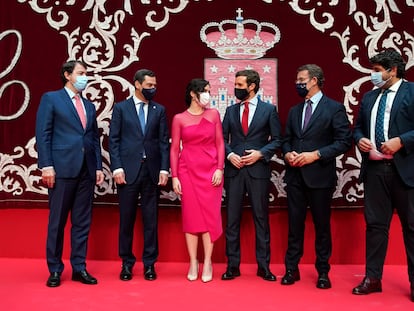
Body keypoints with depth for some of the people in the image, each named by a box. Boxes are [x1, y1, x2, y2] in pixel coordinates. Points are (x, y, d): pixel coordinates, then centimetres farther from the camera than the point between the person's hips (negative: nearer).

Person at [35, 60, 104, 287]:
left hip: (87, 170, 5)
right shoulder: (51, 98, 4)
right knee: (57, 221, 3)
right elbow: (43, 134, -4)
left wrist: (99, 166, 8)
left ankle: (79, 267, 16)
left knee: (83, 222, 7)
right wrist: (46, 165, -12)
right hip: (62, 168, -5)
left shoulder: (89, 106, 20)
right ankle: (55, 270, 15)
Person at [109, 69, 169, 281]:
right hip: (128, 170, -1)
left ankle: (149, 263, 17)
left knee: (151, 220, 6)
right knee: (126, 219, 6)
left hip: (152, 171, 2)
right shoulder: (121, 108, 6)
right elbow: (113, 140, 1)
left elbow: (164, 141, 6)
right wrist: (117, 168, -8)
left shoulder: (159, 110, 10)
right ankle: (127, 263, 20)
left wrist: (164, 169, -2)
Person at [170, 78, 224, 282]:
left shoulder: (214, 114, 7)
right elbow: (174, 149, 4)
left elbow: (220, 143, 6)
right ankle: (193, 263, 13)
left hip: (211, 171, 1)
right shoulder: (179, 118, 3)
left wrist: (220, 168, -4)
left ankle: (207, 263, 10)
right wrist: (174, 176, -2)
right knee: (190, 216, 3)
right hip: (187, 171, -1)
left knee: (210, 215, 0)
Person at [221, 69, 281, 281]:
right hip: (234, 170, 3)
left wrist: (260, 153, -12)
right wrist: (229, 155, -6)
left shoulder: (269, 109, 4)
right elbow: (223, 138, 12)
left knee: (261, 218, 4)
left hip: (258, 170, -2)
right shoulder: (231, 110, 12)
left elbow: (276, 140, 3)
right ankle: (233, 265, 14)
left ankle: (263, 265, 16)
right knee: (232, 219, 4)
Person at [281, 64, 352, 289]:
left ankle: (323, 272, 21)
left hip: (320, 176, -4)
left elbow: (345, 141, -9)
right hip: (295, 176, 5)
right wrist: (287, 153, -4)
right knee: (294, 224, 9)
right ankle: (291, 269, 19)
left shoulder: (334, 108, -3)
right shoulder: (294, 110, 14)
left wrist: (316, 155, -17)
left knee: (322, 225, 7)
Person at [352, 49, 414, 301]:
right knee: (375, 223, 9)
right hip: (375, 169, 5)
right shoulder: (369, 97, 16)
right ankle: (373, 278, 19)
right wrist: (360, 139, 0)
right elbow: (358, 127, 20)